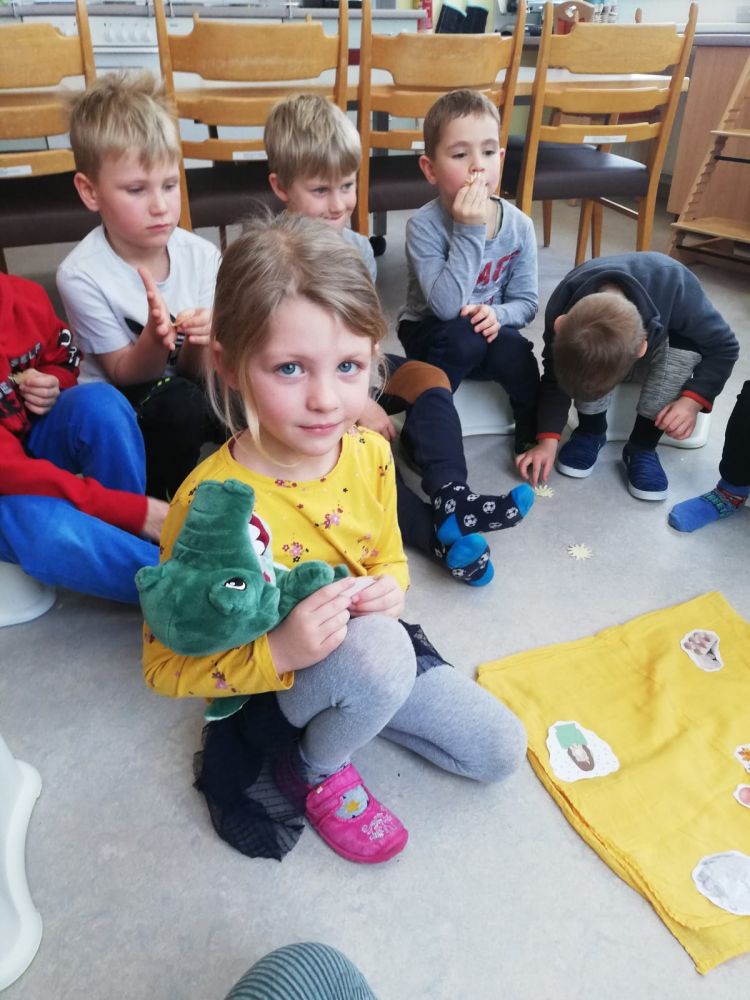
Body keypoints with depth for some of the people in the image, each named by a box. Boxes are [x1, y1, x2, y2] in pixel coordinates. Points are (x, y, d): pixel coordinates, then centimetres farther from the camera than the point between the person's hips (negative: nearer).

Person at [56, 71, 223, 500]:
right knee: (177, 403, -32)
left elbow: (195, 371, -7)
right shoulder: (82, 275, -19)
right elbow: (122, 373, -12)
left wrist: (199, 341, -31)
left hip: (183, 386, 3)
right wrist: (156, 338, -33)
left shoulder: (202, 256, -10)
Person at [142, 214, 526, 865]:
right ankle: (318, 772, -5)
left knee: (502, 751, 7)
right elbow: (165, 667, -20)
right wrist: (279, 653, -34)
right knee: (381, 650, -38)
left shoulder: (370, 453, -12)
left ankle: (345, 715, 20)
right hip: (270, 685, -5)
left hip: (373, 658, 6)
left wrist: (390, 588, -17)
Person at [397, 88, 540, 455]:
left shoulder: (519, 225, -10)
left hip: (487, 329, 3)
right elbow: (445, 306, -33)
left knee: (514, 353, -29)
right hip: (428, 333, -3)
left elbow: (526, 302, -3)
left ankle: (536, 434, -1)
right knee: (464, 336, -34)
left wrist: (497, 314, -25)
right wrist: (470, 231, -35)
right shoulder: (424, 225, -22)